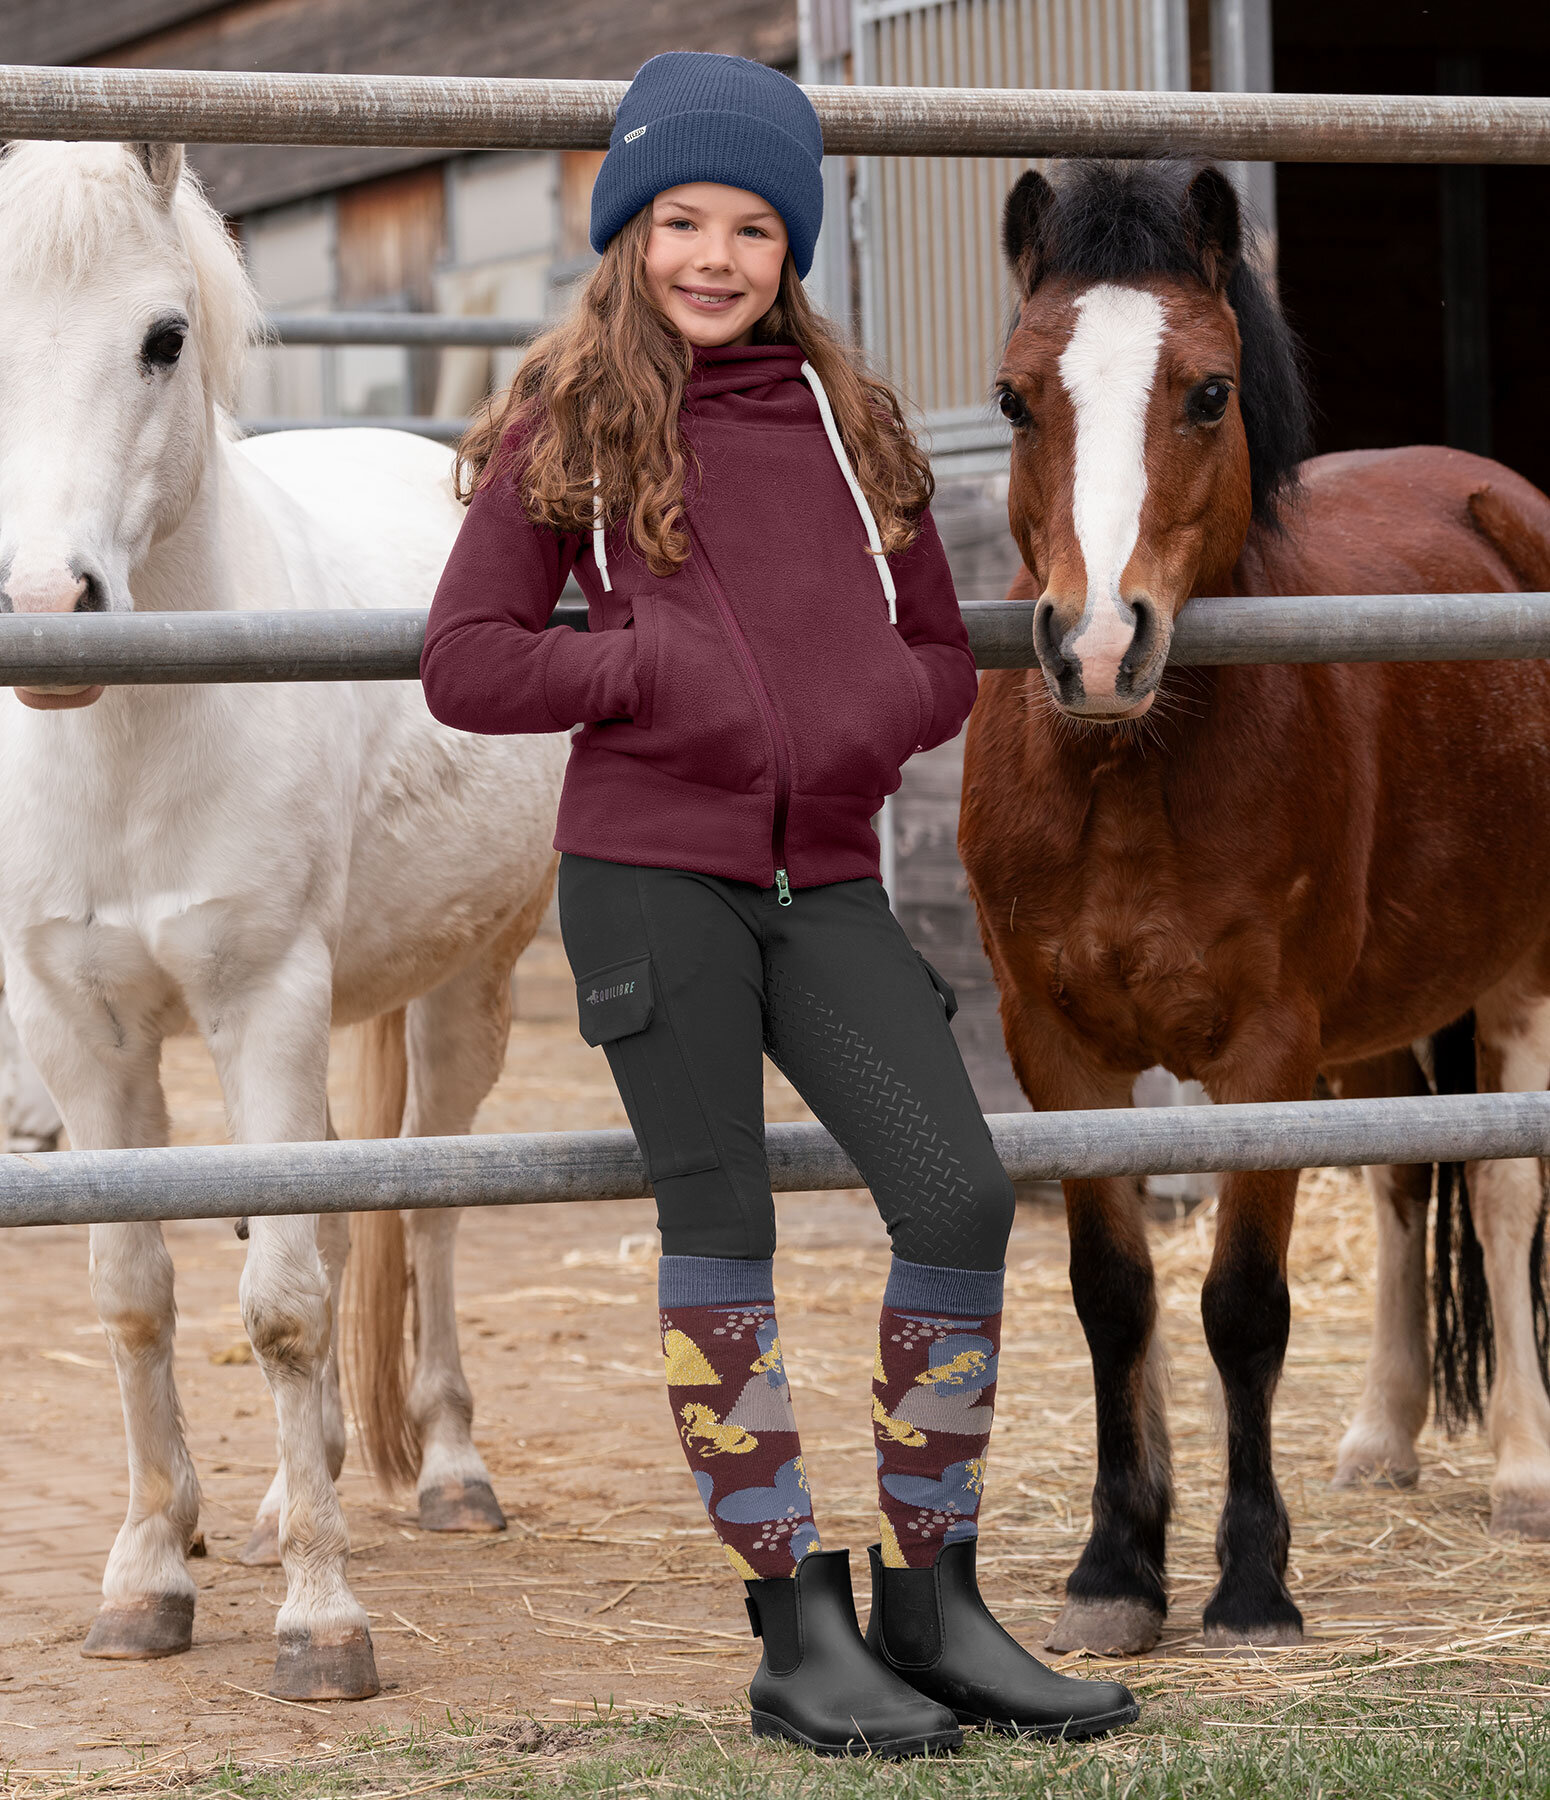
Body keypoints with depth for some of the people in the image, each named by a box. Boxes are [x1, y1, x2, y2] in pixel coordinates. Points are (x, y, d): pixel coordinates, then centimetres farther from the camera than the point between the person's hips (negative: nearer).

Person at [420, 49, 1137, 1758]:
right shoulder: (570, 425, 4)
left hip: (826, 880, 4)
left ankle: (932, 1604, 7)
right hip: (652, 873, -3)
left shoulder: (849, 423, 14)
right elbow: (465, 664, 0)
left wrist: (887, 699, -3)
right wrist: (655, 669, -12)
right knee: (721, 1230, -1)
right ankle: (800, 1633, 6)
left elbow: (942, 654, 19)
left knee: (960, 1195, -7)